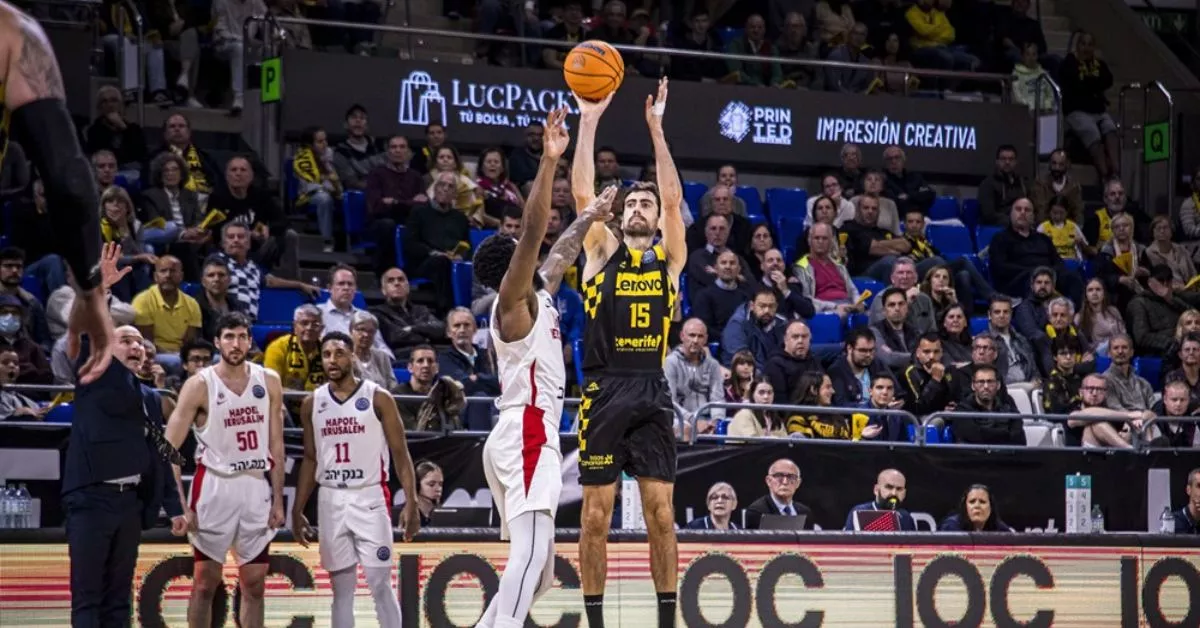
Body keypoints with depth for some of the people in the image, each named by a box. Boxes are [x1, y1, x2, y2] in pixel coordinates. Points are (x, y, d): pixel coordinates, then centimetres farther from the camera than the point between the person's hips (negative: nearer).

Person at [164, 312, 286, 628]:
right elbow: (169, 448, -9)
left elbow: (276, 445, 8)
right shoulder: (200, 385, -8)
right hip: (215, 487, -3)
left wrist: (278, 500, 4)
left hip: (256, 488, 3)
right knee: (205, 583, 2)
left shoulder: (269, 382, 3)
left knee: (254, 584, 7)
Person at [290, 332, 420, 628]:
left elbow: (400, 453, -3)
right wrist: (297, 510, 11)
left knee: (380, 584, -6)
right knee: (341, 587, 6)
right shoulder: (312, 404, 8)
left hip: (369, 498, -4)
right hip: (330, 500, 4)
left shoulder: (378, 398, -4)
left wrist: (411, 503, -12)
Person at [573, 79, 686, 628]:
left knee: (660, 512, -1)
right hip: (604, 392, -1)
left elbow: (674, 198, -1)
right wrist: (589, 122, -5)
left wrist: (655, 127, -5)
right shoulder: (602, 251, 10)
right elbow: (583, 192, -1)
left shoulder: (669, 257, 11)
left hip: (652, 395, 1)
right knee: (596, 514, 1)